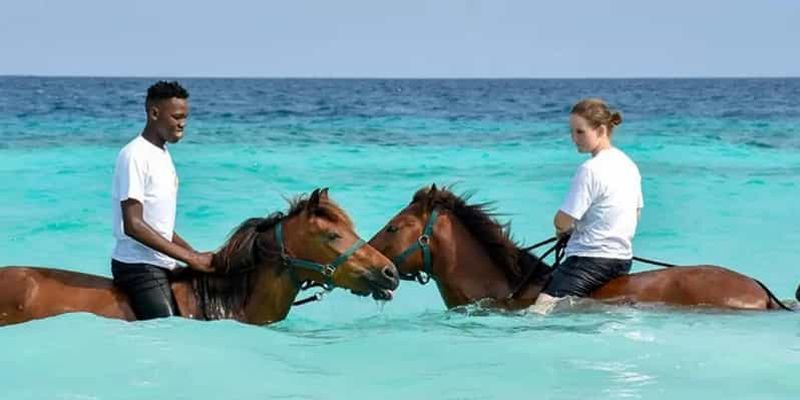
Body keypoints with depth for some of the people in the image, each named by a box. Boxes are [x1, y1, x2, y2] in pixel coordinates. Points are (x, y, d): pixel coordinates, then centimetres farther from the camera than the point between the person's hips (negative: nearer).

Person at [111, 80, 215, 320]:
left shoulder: (163, 155, 14)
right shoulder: (135, 155, -13)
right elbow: (133, 225, -20)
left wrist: (196, 256, 10)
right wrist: (190, 258, -19)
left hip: (162, 266, 9)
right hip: (140, 267, -9)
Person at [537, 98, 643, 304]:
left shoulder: (590, 169, -16)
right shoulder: (629, 165, 11)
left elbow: (562, 221, -14)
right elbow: (636, 213, 24)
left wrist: (562, 230, 8)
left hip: (591, 260, -10)